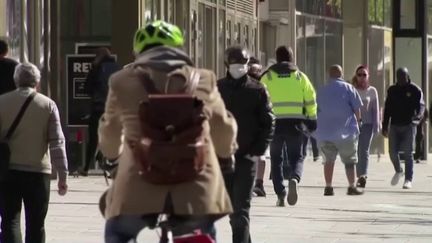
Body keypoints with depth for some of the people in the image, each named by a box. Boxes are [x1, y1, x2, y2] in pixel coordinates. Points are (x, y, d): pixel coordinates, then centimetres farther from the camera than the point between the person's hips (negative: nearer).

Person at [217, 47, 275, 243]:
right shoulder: (217, 88, 5)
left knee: (240, 209, -8)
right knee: (231, 207, 12)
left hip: (247, 156, -3)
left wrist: (258, 151, -9)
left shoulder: (257, 90, -1)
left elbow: (268, 122, -1)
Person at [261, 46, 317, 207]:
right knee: (296, 157, 8)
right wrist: (312, 120, 17)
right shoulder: (300, 77, 6)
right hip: (296, 123, 0)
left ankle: (280, 195, 6)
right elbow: (310, 101, 7)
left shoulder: (268, 77, 3)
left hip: (275, 122, 0)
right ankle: (294, 179, -24)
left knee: (276, 159, 13)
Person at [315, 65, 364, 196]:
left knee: (329, 159, 12)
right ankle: (352, 187, 4)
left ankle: (328, 187, 5)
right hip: (346, 131, -3)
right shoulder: (348, 88, -3)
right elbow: (356, 108, -4)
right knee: (350, 160, 6)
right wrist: (358, 121, 13)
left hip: (325, 131, 3)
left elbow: (317, 110, 15)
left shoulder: (321, 90, 9)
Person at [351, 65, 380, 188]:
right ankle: (359, 176, 9)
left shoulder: (372, 91, 5)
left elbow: (376, 109, 6)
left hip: (367, 124, -2)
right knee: (355, 150, 1)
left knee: (364, 150, -11)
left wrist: (376, 125, -1)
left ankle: (363, 175, -19)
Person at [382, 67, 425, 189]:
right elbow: (387, 109, 14)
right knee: (393, 151, 0)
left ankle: (408, 179, -1)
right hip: (394, 125, 3)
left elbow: (421, 105, -9)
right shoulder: (392, 90, 10)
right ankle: (398, 171, 28)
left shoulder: (415, 90, -1)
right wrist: (385, 127, 11)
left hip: (409, 125, -3)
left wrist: (418, 115, -31)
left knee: (408, 153, -5)